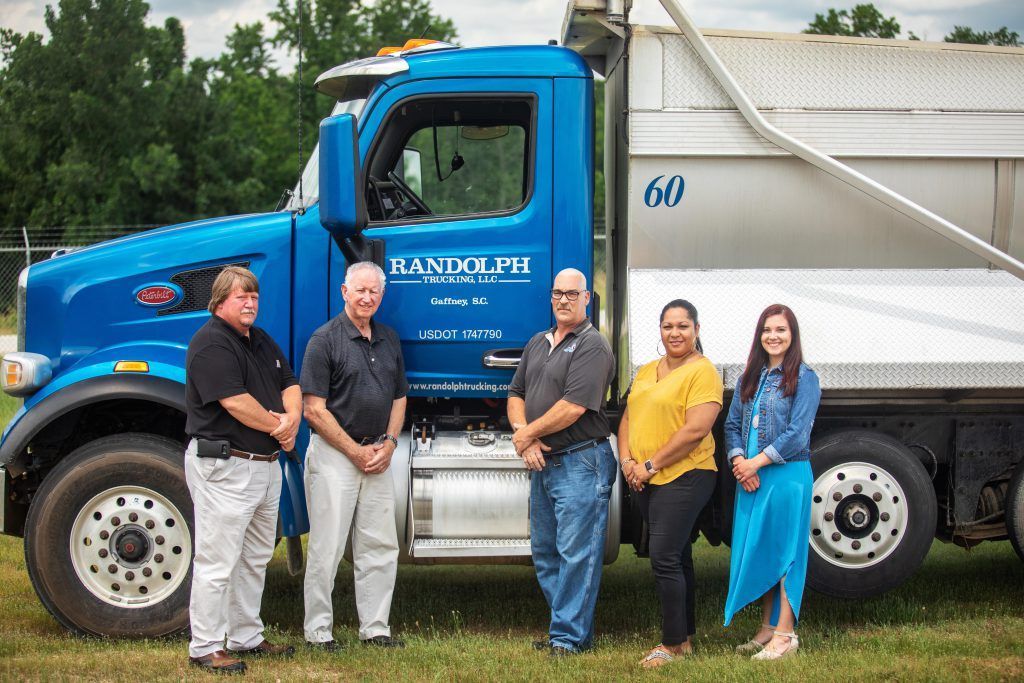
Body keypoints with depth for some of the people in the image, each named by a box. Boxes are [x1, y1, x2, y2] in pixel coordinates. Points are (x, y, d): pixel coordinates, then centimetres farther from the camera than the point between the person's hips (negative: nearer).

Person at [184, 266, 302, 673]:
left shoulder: (261, 341, 16)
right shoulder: (211, 343, -14)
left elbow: (290, 385, 15)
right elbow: (235, 401, -22)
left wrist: (291, 421, -6)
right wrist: (277, 426, -9)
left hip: (265, 465, 10)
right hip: (224, 466, -10)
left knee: (255, 558, 18)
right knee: (217, 561, -5)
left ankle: (246, 637, 29)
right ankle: (205, 648, 2)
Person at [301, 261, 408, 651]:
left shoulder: (389, 339, 12)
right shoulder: (325, 340, -8)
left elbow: (399, 398, 17)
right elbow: (315, 410, -12)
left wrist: (388, 444, 1)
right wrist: (356, 451, -12)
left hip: (378, 455, 6)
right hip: (334, 454, -6)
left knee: (380, 546, 8)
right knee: (327, 548, -2)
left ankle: (375, 629, 17)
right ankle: (318, 631, 8)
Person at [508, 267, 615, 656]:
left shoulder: (592, 345, -10)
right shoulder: (538, 343, 17)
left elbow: (574, 406, -19)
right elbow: (516, 394, 15)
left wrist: (527, 434, -9)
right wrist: (523, 435, -4)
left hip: (579, 463, -9)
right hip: (542, 463, 9)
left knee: (575, 554, -6)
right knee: (545, 552, 14)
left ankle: (569, 636, -2)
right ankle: (569, 625, 23)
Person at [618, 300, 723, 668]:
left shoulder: (702, 371, -10)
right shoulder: (646, 371, 16)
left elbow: (696, 430, -19)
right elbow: (628, 418, 17)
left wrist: (650, 464, -16)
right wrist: (627, 460, -2)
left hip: (684, 477, -8)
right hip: (648, 481, 8)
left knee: (664, 559, -11)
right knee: (677, 558, 14)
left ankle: (673, 643, -2)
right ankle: (686, 637, 22)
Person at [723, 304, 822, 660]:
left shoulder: (803, 378, -5)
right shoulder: (750, 378, 14)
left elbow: (797, 433, -12)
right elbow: (733, 424, 11)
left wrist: (757, 462, -14)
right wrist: (738, 459, -7)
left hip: (787, 475, -6)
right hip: (750, 479, 6)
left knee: (784, 551, -2)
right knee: (756, 551, 9)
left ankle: (784, 633, 2)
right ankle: (767, 627, 19)